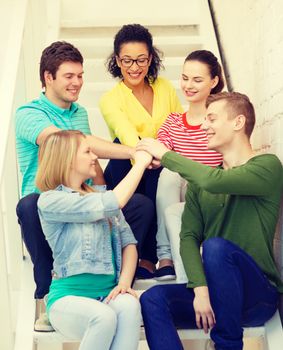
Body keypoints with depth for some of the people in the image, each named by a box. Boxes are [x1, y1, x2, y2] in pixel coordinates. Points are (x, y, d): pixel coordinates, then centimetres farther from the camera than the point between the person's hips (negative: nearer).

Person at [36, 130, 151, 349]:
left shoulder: (100, 196, 14)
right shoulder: (50, 201, -6)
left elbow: (129, 242, 10)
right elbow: (112, 204, -17)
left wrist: (125, 282, -9)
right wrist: (140, 162, -5)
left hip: (108, 293, 4)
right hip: (69, 297, -4)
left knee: (129, 306, -31)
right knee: (104, 316, -35)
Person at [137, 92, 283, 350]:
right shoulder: (199, 182, 12)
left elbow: (215, 181, -24)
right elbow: (188, 237, 0)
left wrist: (166, 155, -11)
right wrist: (200, 288, -17)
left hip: (259, 295, -4)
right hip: (211, 293, 5)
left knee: (216, 246, -32)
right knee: (152, 299, -21)